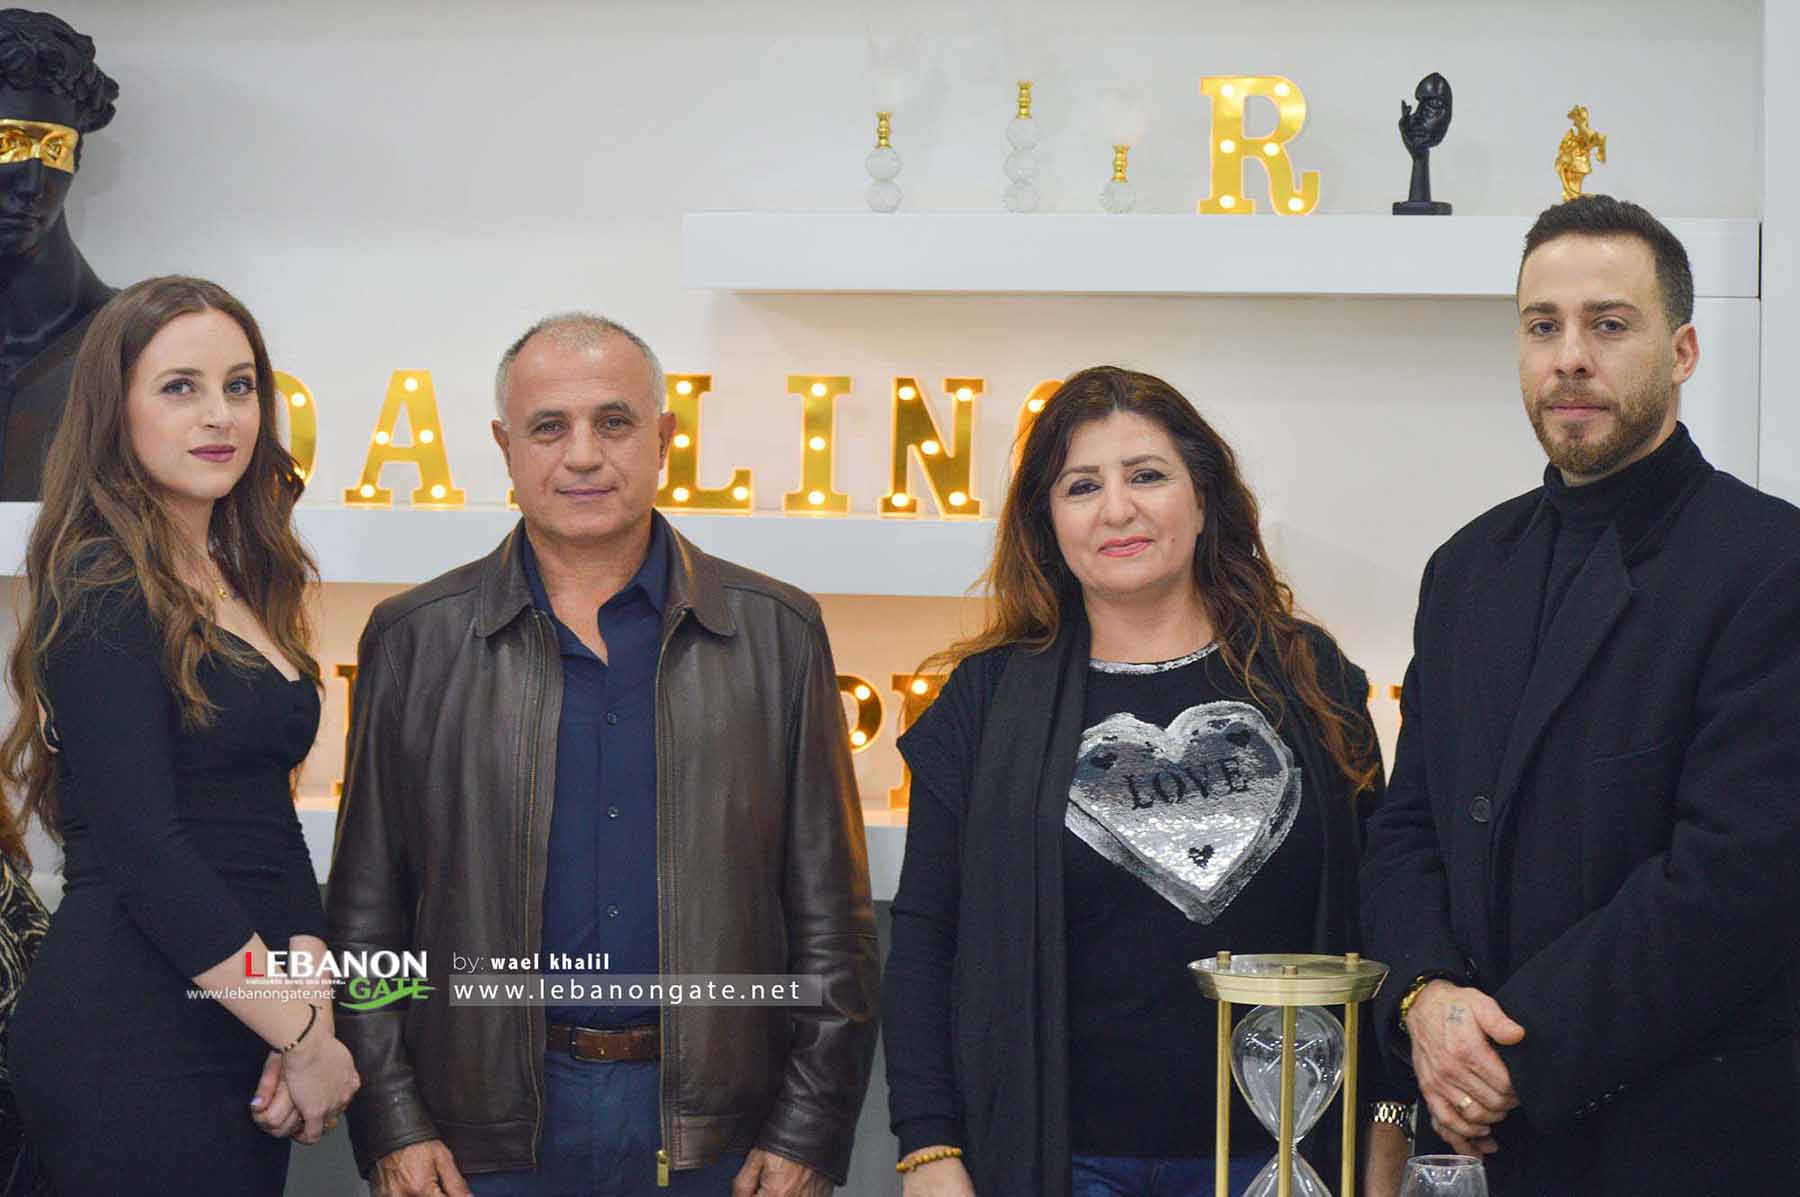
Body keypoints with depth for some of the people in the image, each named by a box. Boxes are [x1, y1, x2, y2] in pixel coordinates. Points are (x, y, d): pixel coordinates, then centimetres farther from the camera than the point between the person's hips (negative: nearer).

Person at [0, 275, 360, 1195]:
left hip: (239, 1041, 8)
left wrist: (310, 1010, -3)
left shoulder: (236, 585, 13)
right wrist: (304, 1034, -13)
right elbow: (142, 850, -17)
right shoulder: (106, 592, -11)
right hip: (135, 1043, -8)